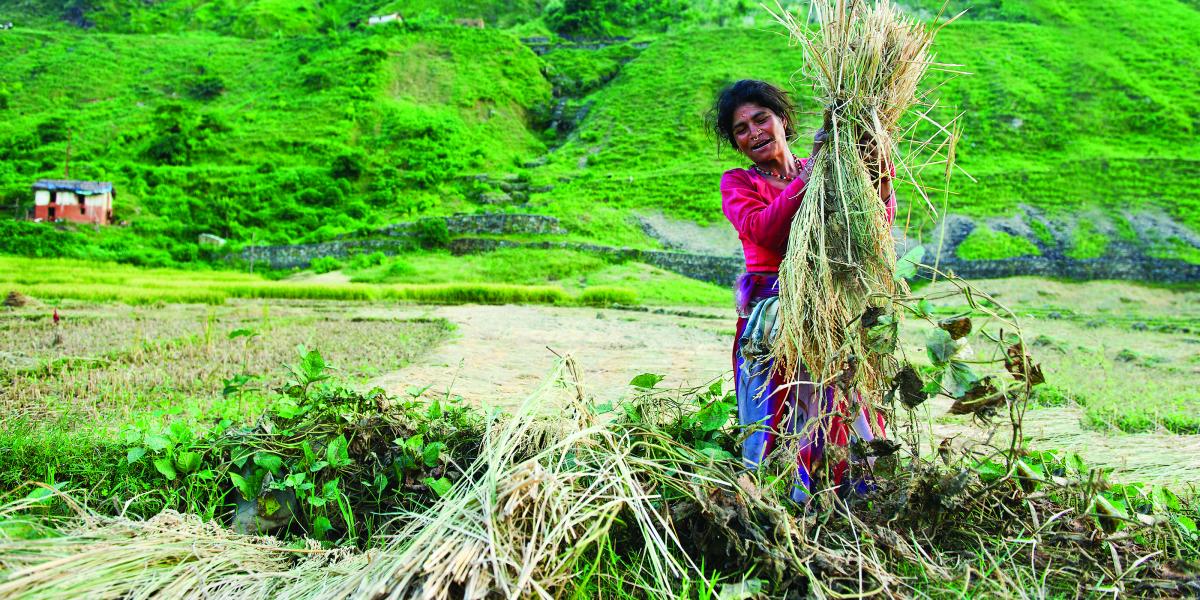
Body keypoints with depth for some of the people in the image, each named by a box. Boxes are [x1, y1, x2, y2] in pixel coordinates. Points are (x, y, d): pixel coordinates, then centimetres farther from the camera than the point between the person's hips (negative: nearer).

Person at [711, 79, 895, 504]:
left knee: (846, 418, 0)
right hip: (772, 321, -1)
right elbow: (762, 229, -14)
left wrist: (881, 181, -19)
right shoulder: (737, 184, 8)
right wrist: (809, 175, -18)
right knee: (776, 428, -3)